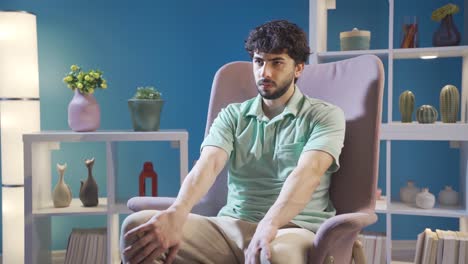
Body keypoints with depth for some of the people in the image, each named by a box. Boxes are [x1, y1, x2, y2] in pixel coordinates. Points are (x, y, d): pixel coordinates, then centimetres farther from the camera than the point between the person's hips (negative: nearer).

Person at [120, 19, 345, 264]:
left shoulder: (325, 115, 3)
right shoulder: (232, 115, 13)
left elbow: (308, 173, -16)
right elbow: (208, 164, -6)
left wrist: (268, 226, -35)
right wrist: (176, 214, -28)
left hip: (292, 229, -4)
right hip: (231, 226, 4)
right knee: (138, 226, -18)